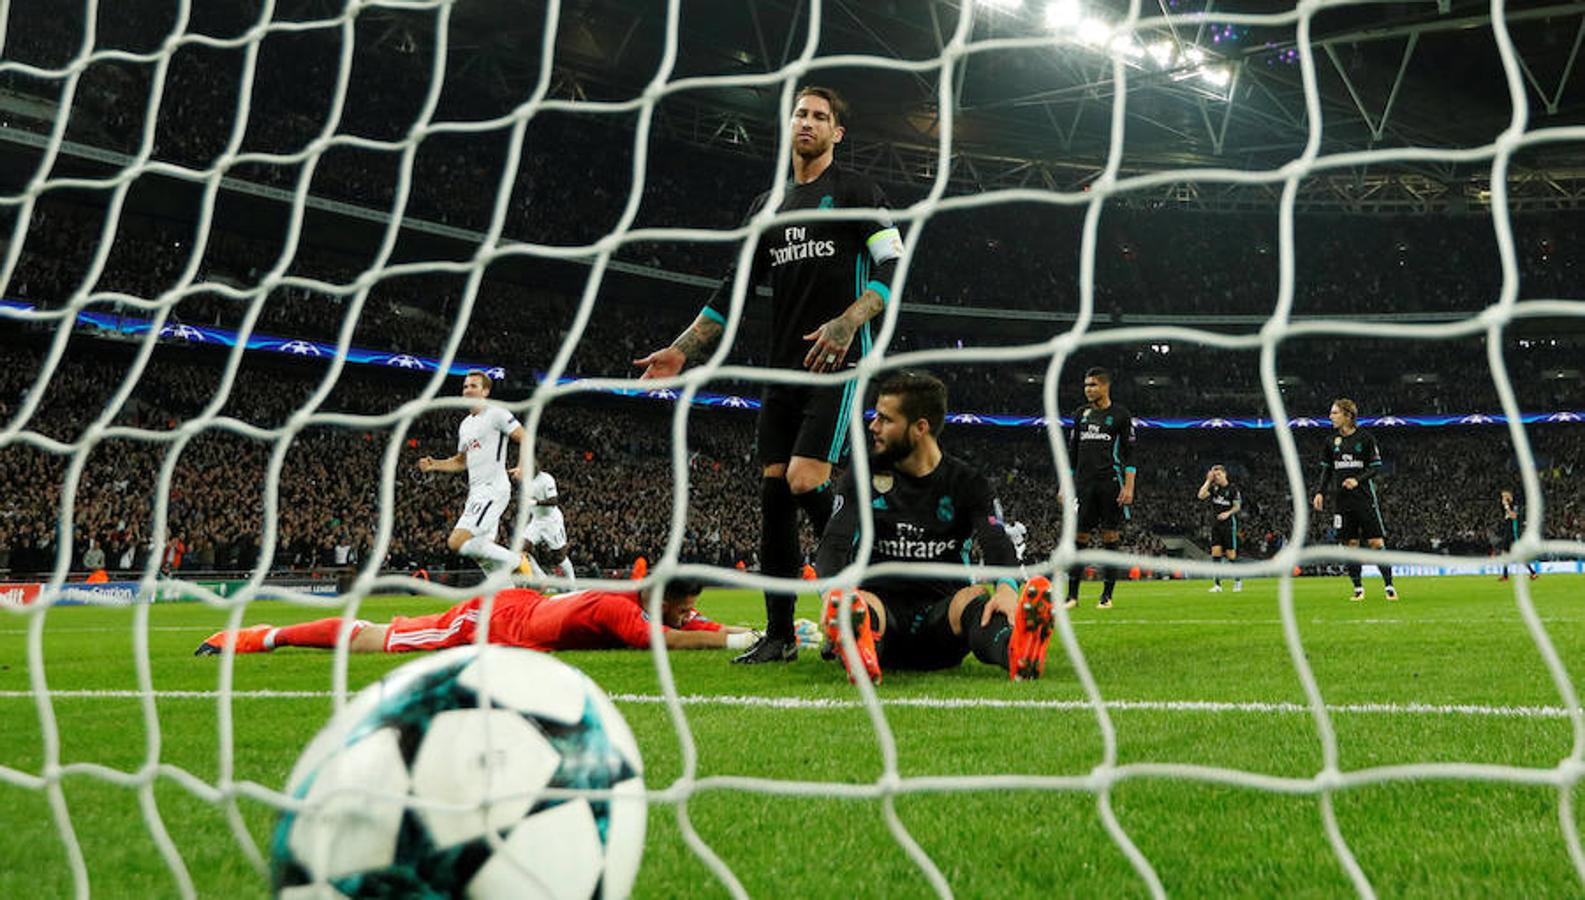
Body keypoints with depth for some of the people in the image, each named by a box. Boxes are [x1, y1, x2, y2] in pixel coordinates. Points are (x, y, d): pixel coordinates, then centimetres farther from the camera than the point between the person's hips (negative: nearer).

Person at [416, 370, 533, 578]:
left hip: (493, 489, -9)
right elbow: (462, 461, 28)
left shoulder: (496, 414, -5)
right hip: (477, 492, 9)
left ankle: (516, 561, -8)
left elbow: (525, 439, -9)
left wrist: (521, 468, -24)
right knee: (481, 550, 8)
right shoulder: (465, 425, 20)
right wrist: (434, 465, 13)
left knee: (457, 542, -18)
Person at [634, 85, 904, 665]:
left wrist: (847, 324, -23)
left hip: (837, 364, -6)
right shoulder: (768, 205, 21)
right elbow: (735, 288, 22)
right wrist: (682, 349, 14)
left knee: (806, 482, -19)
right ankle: (779, 637, 7)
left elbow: (893, 267, -7)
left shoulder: (855, 192, 3)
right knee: (773, 490, 1)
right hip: (783, 368, 7)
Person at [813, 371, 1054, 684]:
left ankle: (1015, 651, -66)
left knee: (978, 598, -33)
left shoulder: (967, 483, 8)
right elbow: (835, 542, -5)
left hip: (942, 612, 1)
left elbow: (996, 543, -8)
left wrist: (1007, 587, -33)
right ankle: (860, 652, -71)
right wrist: (833, 590, -30)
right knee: (858, 604, -36)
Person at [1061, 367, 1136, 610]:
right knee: (1079, 537, 0)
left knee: (1110, 538, -1)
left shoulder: (1120, 415, 1)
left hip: (1111, 483, -4)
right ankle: (1072, 595, 3)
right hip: (1084, 484, 4)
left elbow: (1129, 453, -1)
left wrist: (1129, 487, -10)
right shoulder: (1080, 414, 14)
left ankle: (1107, 595, 5)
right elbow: (1072, 451, 18)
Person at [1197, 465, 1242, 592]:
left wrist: (1228, 513, -18)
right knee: (1216, 552, -3)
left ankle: (1238, 580, 18)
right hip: (1215, 524, 4)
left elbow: (1237, 506, -2)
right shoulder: (1214, 487, 6)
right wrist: (1208, 481, -7)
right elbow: (1201, 495, -8)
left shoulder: (1232, 488, -5)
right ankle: (1218, 584, 0)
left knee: (1231, 554, -1)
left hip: (1229, 524, -4)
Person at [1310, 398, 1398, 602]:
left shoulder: (1365, 438, -4)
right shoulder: (1331, 441, 8)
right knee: (1351, 544, 3)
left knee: (1376, 543, -5)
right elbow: (1326, 470, 14)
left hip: (1365, 497, -4)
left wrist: (1358, 480, -18)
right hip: (1342, 499, 4)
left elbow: (1376, 467, -2)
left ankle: (1389, 587, 3)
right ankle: (1358, 589, 11)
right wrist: (1320, 492, 1)